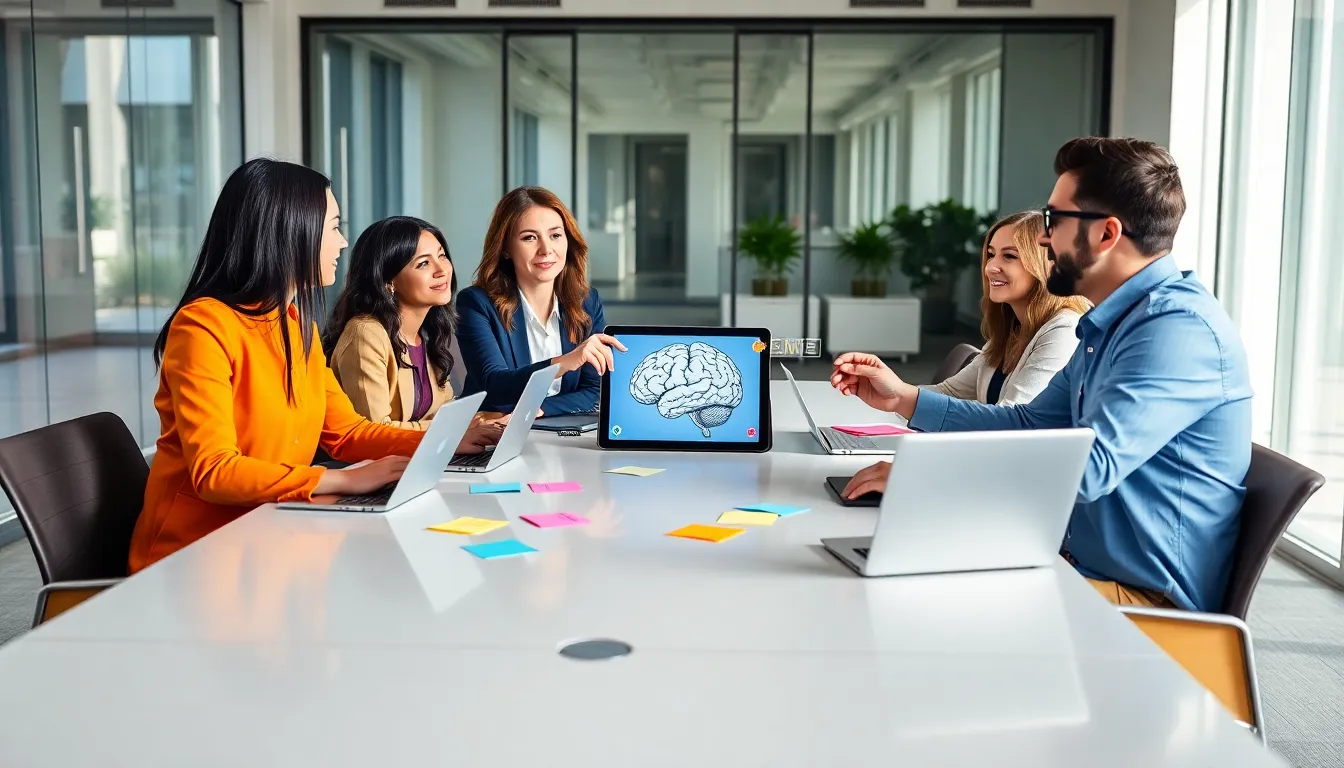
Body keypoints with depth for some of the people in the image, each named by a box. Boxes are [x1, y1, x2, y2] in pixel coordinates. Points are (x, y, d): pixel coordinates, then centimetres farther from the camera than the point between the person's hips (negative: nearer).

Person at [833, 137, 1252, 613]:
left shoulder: (1178, 326, -21)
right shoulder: (1107, 326, 13)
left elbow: (1088, 467, -31)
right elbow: (1030, 427, 19)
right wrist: (903, 398, 11)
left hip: (1147, 597, -9)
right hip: (1084, 564, 9)